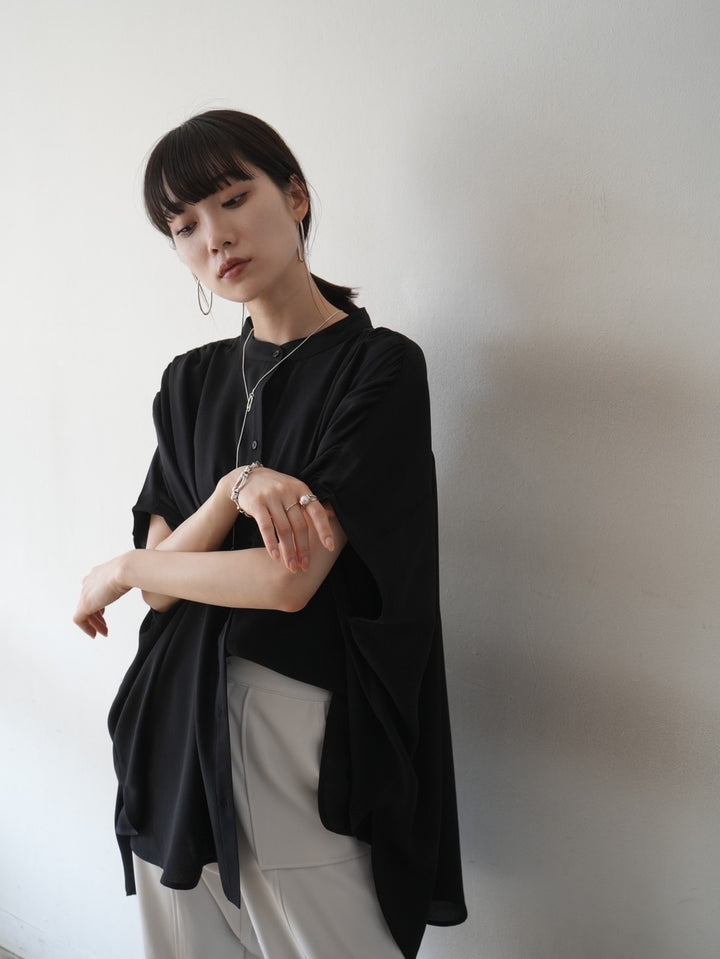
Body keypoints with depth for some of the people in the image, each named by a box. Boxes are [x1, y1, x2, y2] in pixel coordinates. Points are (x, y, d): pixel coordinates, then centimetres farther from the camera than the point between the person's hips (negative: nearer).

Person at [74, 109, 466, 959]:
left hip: (305, 726, -5)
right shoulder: (190, 382, 8)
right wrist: (235, 488, -18)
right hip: (178, 720, 6)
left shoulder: (380, 364, -10)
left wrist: (120, 572, -3)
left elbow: (292, 579, -18)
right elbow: (164, 587, 2)